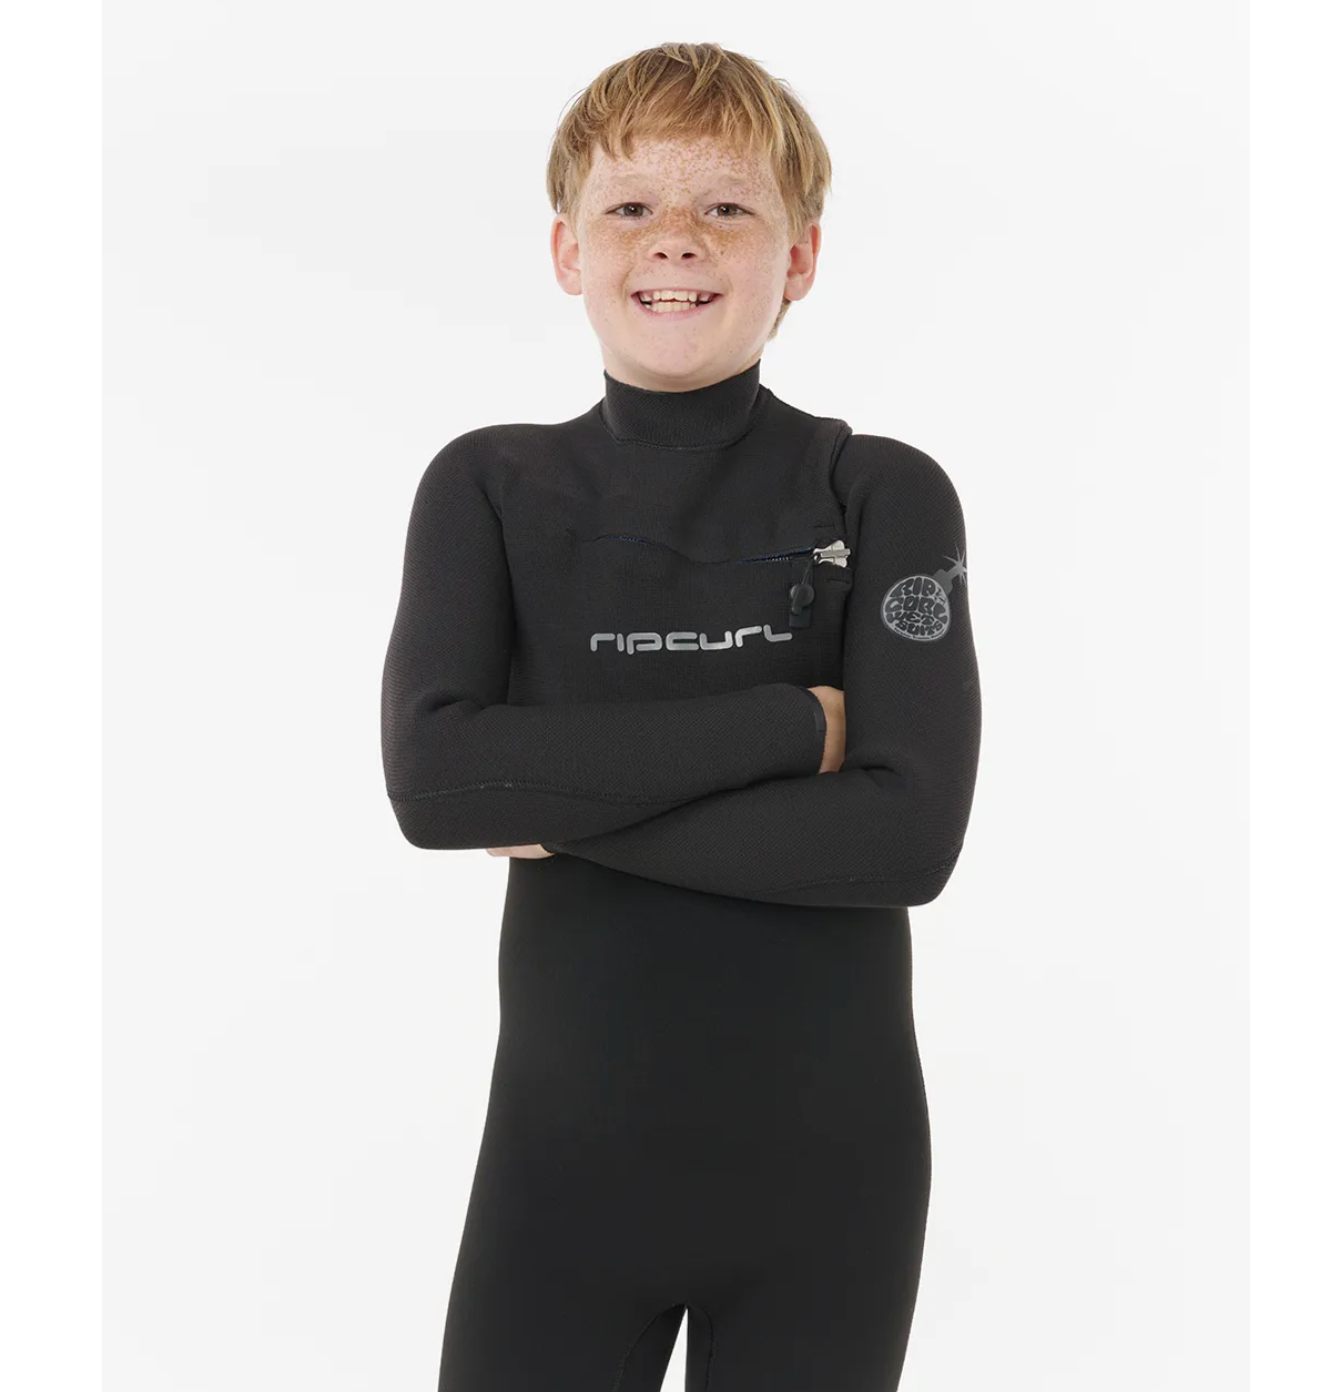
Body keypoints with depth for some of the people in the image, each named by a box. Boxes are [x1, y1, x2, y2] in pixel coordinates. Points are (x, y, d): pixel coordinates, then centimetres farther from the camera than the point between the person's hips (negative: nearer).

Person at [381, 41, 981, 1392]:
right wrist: (787, 723, -18)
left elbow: (908, 831, -15)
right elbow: (429, 776, -16)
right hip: (564, 1142, 1)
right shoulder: (489, 488, -1)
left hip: (825, 1163, 0)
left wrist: (568, 808, -16)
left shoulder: (886, 496, -5)